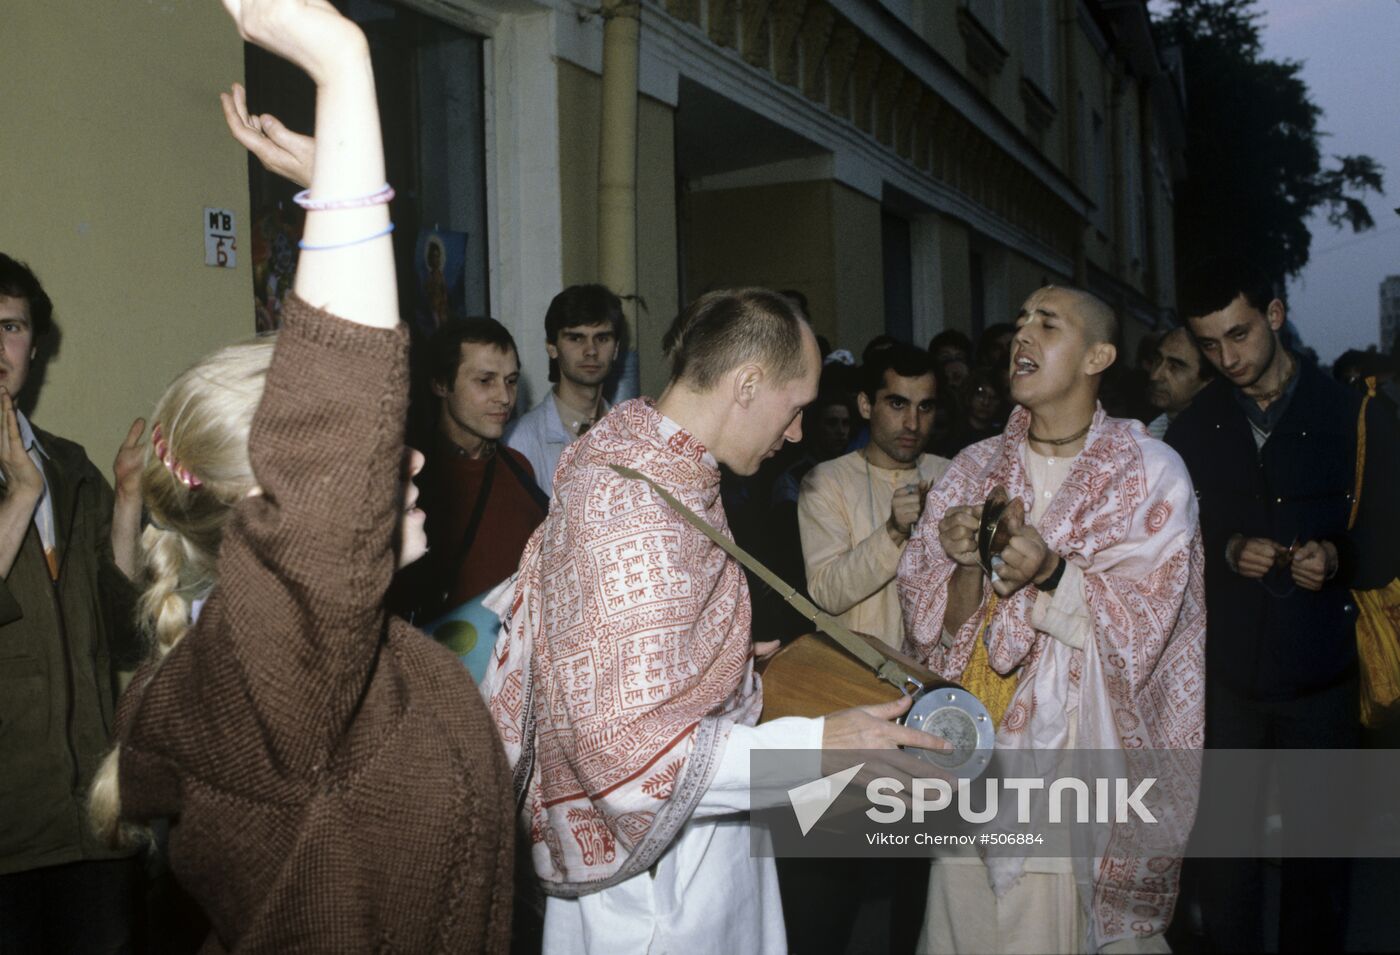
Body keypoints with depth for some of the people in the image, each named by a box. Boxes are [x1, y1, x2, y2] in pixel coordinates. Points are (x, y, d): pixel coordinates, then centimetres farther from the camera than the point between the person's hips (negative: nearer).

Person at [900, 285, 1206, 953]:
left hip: (1086, 752, -3)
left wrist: (1052, 574, -26)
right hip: (977, 749, 3)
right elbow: (932, 623, 1)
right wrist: (969, 567, -18)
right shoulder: (974, 469, 5)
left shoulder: (1151, 473, -5)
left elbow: (1139, 628, -11)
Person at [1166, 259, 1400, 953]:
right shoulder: (1191, 430, 4)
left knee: (1318, 858, 12)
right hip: (1222, 678, 1)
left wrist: (1337, 557, -19)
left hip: (1320, 679, -1)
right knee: (1224, 855, 8)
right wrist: (1227, 552, -12)